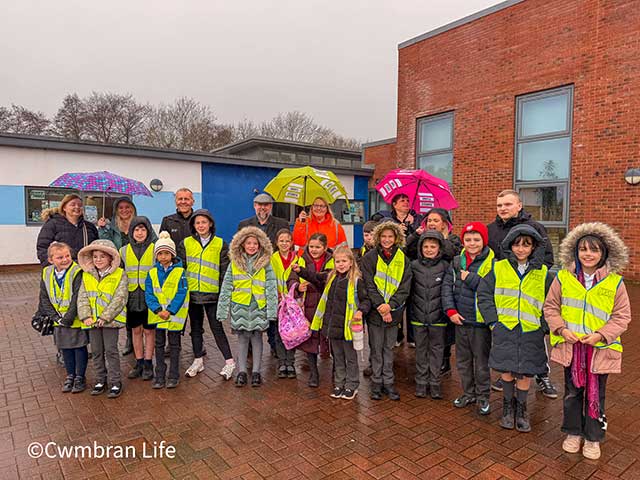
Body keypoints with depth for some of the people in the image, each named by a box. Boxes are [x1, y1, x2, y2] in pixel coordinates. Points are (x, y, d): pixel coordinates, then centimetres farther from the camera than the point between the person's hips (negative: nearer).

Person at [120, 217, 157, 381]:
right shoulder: (124, 251, 8)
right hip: (132, 297, 3)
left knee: (149, 330, 5)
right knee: (136, 330, 12)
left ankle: (148, 364, 16)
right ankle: (139, 363, 24)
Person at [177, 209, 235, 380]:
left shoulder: (220, 244, 2)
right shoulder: (186, 244, 6)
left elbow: (225, 270, 2)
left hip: (212, 293, -3)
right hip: (192, 293, 3)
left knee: (217, 328, -1)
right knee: (196, 327, 13)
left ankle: (229, 361, 9)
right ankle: (198, 361, 27)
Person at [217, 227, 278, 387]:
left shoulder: (265, 264, -1)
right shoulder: (234, 264, 2)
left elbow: (271, 288, -3)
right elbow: (226, 288, 3)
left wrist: (272, 310, -9)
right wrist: (223, 310, 0)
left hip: (259, 306, -1)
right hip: (240, 306, 1)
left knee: (256, 338, 8)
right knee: (242, 338, 8)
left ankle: (256, 372, 17)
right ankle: (242, 372, 18)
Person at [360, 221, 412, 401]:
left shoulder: (403, 259, 3)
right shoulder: (370, 258, -3)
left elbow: (405, 287, -3)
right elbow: (369, 286, -9)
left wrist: (390, 305, -15)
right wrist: (381, 307, -16)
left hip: (393, 312, 2)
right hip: (375, 311, -2)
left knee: (389, 348, 13)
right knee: (376, 349, 8)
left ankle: (388, 382, 24)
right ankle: (376, 383, 20)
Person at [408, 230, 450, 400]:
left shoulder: (445, 266, -4)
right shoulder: (414, 265, -1)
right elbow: (408, 290, 5)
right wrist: (410, 309, 3)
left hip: (438, 317, -1)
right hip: (418, 317, 1)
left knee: (436, 349, 10)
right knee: (421, 349, 12)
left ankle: (434, 382, 23)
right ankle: (421, 381, 25)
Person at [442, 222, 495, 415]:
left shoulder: (492, 263, -8)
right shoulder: (457, 261, 5)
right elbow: (447, 286, 1)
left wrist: (470, 278, -19)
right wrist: (450, 310, -8)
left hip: (481, 321, -4)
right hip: (460, 319, 4)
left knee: (481, 361, 9)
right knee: (462, 360, 17)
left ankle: (483, 396, 27)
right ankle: (468, 393, 34)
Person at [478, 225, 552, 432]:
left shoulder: (543, 273, 3)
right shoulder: (499, 268, 0)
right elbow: (484, 295, 2)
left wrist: (544, 327, -1)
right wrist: (493, 320, -4)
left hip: (531, 331, 1)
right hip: (504, 329, -1)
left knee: (525, 372, 5)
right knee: (506, 370, 5)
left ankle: (521, 408, 29)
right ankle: (508, 405, 30)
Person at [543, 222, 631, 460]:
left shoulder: (615, 282, -6)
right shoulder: (563, 277, -3)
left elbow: (622, 316, -2)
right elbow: (551, 307, 3)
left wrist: (601, 335, -15)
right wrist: (562, 329, -10)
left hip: (600, 348, -1)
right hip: (570, 345, 1)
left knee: (596, 394, 11)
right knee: (572, 391, 14)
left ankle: (593, 438, 31)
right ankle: (573, 433, 33)